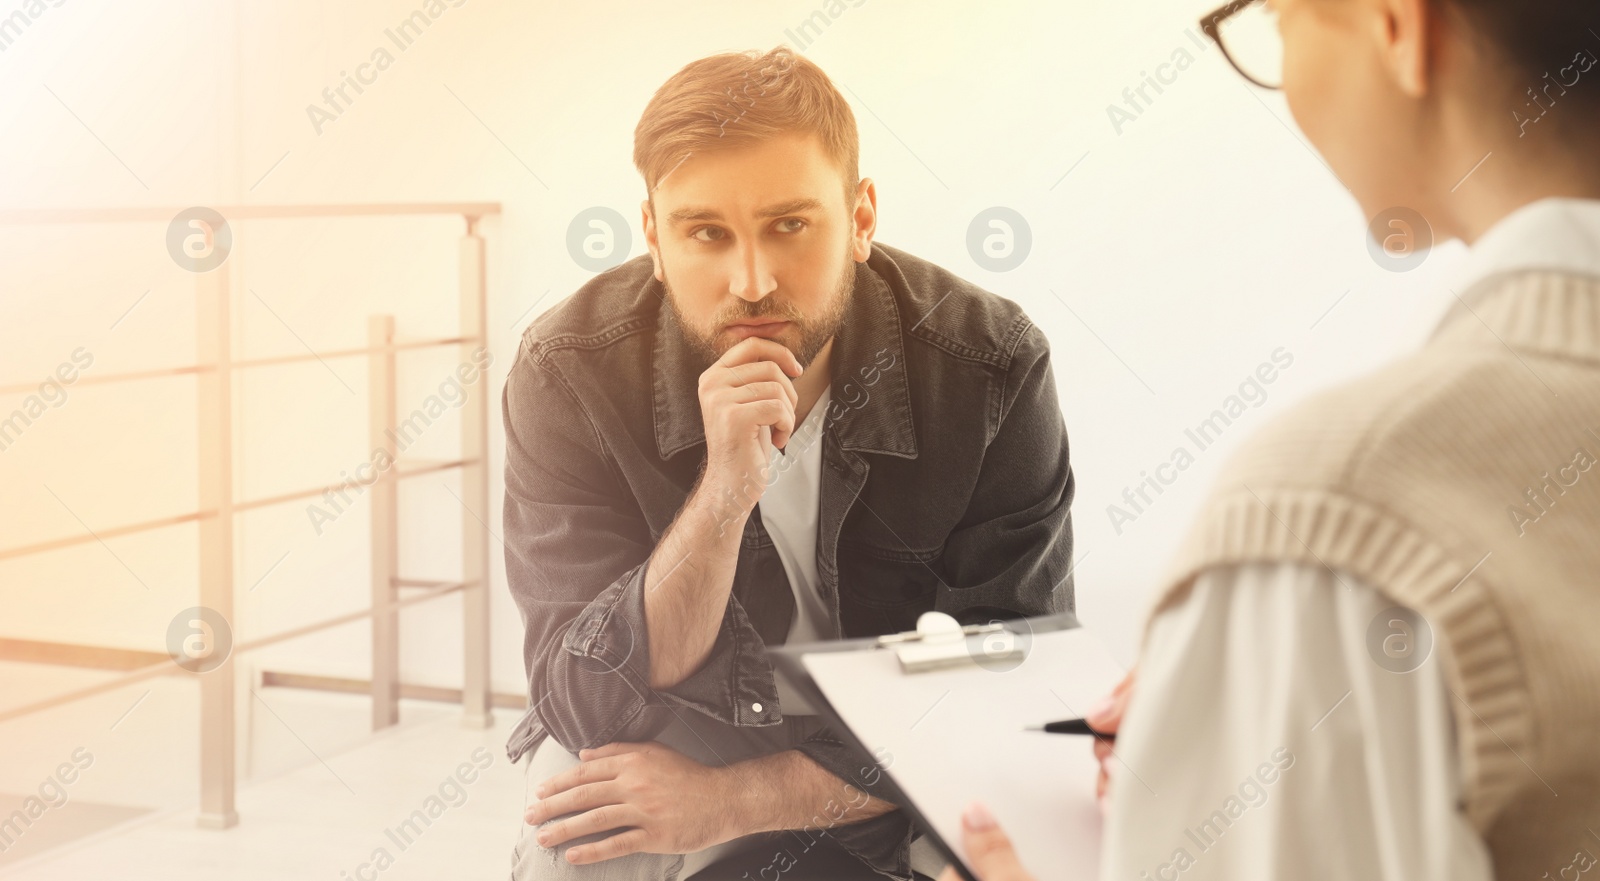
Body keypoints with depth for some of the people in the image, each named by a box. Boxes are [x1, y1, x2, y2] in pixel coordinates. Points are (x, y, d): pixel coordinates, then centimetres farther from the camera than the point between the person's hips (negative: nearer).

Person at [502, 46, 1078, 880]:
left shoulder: (990, 365, -21)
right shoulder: (568, 373, -20)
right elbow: (588, 716, -22)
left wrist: (731, 800, -22)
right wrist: (724, 492, -37)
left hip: (897, 766, 1)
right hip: (668, 744, -1)